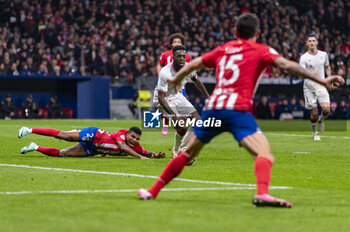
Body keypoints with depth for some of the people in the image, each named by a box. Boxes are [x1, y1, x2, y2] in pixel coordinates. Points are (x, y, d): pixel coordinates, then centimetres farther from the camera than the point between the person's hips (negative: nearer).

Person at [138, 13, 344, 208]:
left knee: (188, 154, 23)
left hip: (212, 107, 5)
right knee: (265, 155, -16)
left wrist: (176, 80, 54)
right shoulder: (261, 51, 7)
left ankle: (153, 192, 27)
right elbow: (287, 65, -6)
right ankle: (262, 193, -44)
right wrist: (322, 80, -10)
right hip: (238, 109, -5)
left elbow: (192, 65, 33)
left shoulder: (222, 50, 22)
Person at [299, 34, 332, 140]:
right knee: (314, 113, -1)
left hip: (321, 86, 2)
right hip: (309, 88, -2)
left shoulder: (324, 55, 5)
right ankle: (315, 132, 22)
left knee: (326, 109, -17)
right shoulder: (303, 58, -6)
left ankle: (321, 119, 17)